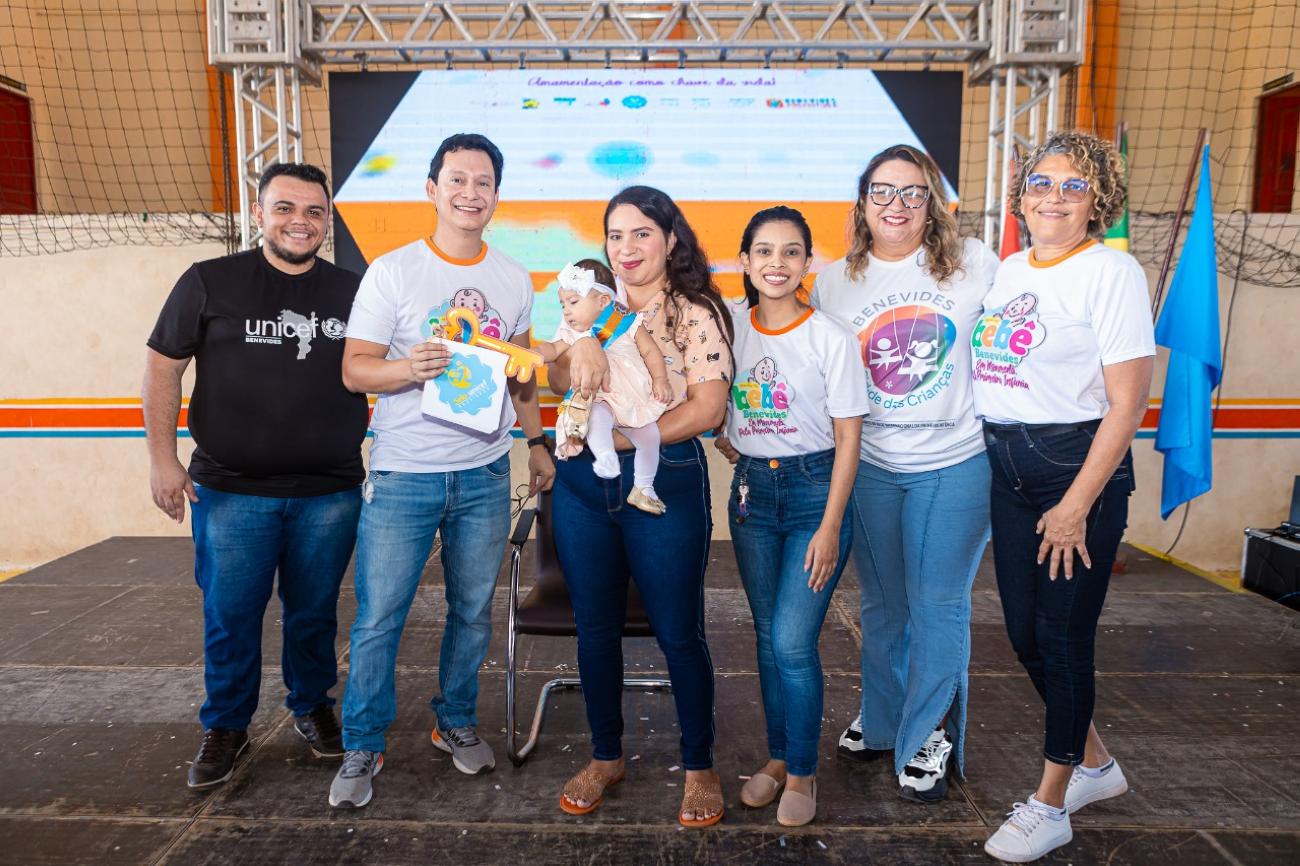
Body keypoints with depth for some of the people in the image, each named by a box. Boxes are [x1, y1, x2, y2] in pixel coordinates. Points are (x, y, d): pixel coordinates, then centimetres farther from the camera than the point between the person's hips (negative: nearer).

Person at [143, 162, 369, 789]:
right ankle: (225, 727, 27)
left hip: (330, 493, 2)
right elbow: (162, 367, 2)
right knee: (230, 614, 8)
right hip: (231, 490, -1)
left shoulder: (351, 292, 6)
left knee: (314, 611, 12)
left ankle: (311, 707, 33)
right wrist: (162, 458, -2)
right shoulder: (210, 282, -1)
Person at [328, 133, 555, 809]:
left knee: (473, 612, 13)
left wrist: (537, 443, 14)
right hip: (403, 474, -3)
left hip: (485, 474, 3)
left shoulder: (513, 279, 8)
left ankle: (457, 724, 34)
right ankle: (362, 748, 21)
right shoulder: (392, 271, -4)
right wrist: (411, 367, -24)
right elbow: (354, 371, -5)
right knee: (378, 619, 1)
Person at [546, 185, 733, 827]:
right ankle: (605, 757, 31)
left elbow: (707, 410, -11)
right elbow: (558, 381, 2)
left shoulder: (695, 314, -3)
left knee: (678, 631, 4)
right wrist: (579, 346, -20)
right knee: (595, 627, 12)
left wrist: (624, 436, -18)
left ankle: (699, 767, 23)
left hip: (665, 482, -4)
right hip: (584, 484, 5)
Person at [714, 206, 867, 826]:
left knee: (792, 641, -6)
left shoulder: (831, 338, -9)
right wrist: (725, 441, 1)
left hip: (814, 489, -4)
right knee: (767, 635, 12)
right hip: (751, 489, 4)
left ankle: (803, 773, 14)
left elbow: (847, 437, -9)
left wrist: (830, 526, -12)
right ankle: (778, 757, 29)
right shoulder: (731, 330, 2)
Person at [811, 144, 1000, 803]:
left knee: (938, 604, 5)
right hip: (869, 468, 2)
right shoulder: (834, 282, 3)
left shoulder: (974, 264, -2)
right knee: (880, 604, 16)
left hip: (955, 463, -2)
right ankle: (880, 720, 37)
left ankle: (928, 738, 24)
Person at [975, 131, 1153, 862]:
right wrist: (998, 464, 8)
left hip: (1080, 468, -7)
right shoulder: (1007, 269, 11)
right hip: (1008, 471, 7)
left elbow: (1128, 403, -14)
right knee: (1024, 630, 13)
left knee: (1063, 636, 2)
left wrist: (1076, 506, -16)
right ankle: (1095, 764, 37)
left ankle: (1050, 807, 21)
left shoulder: (1111, 271, -10)